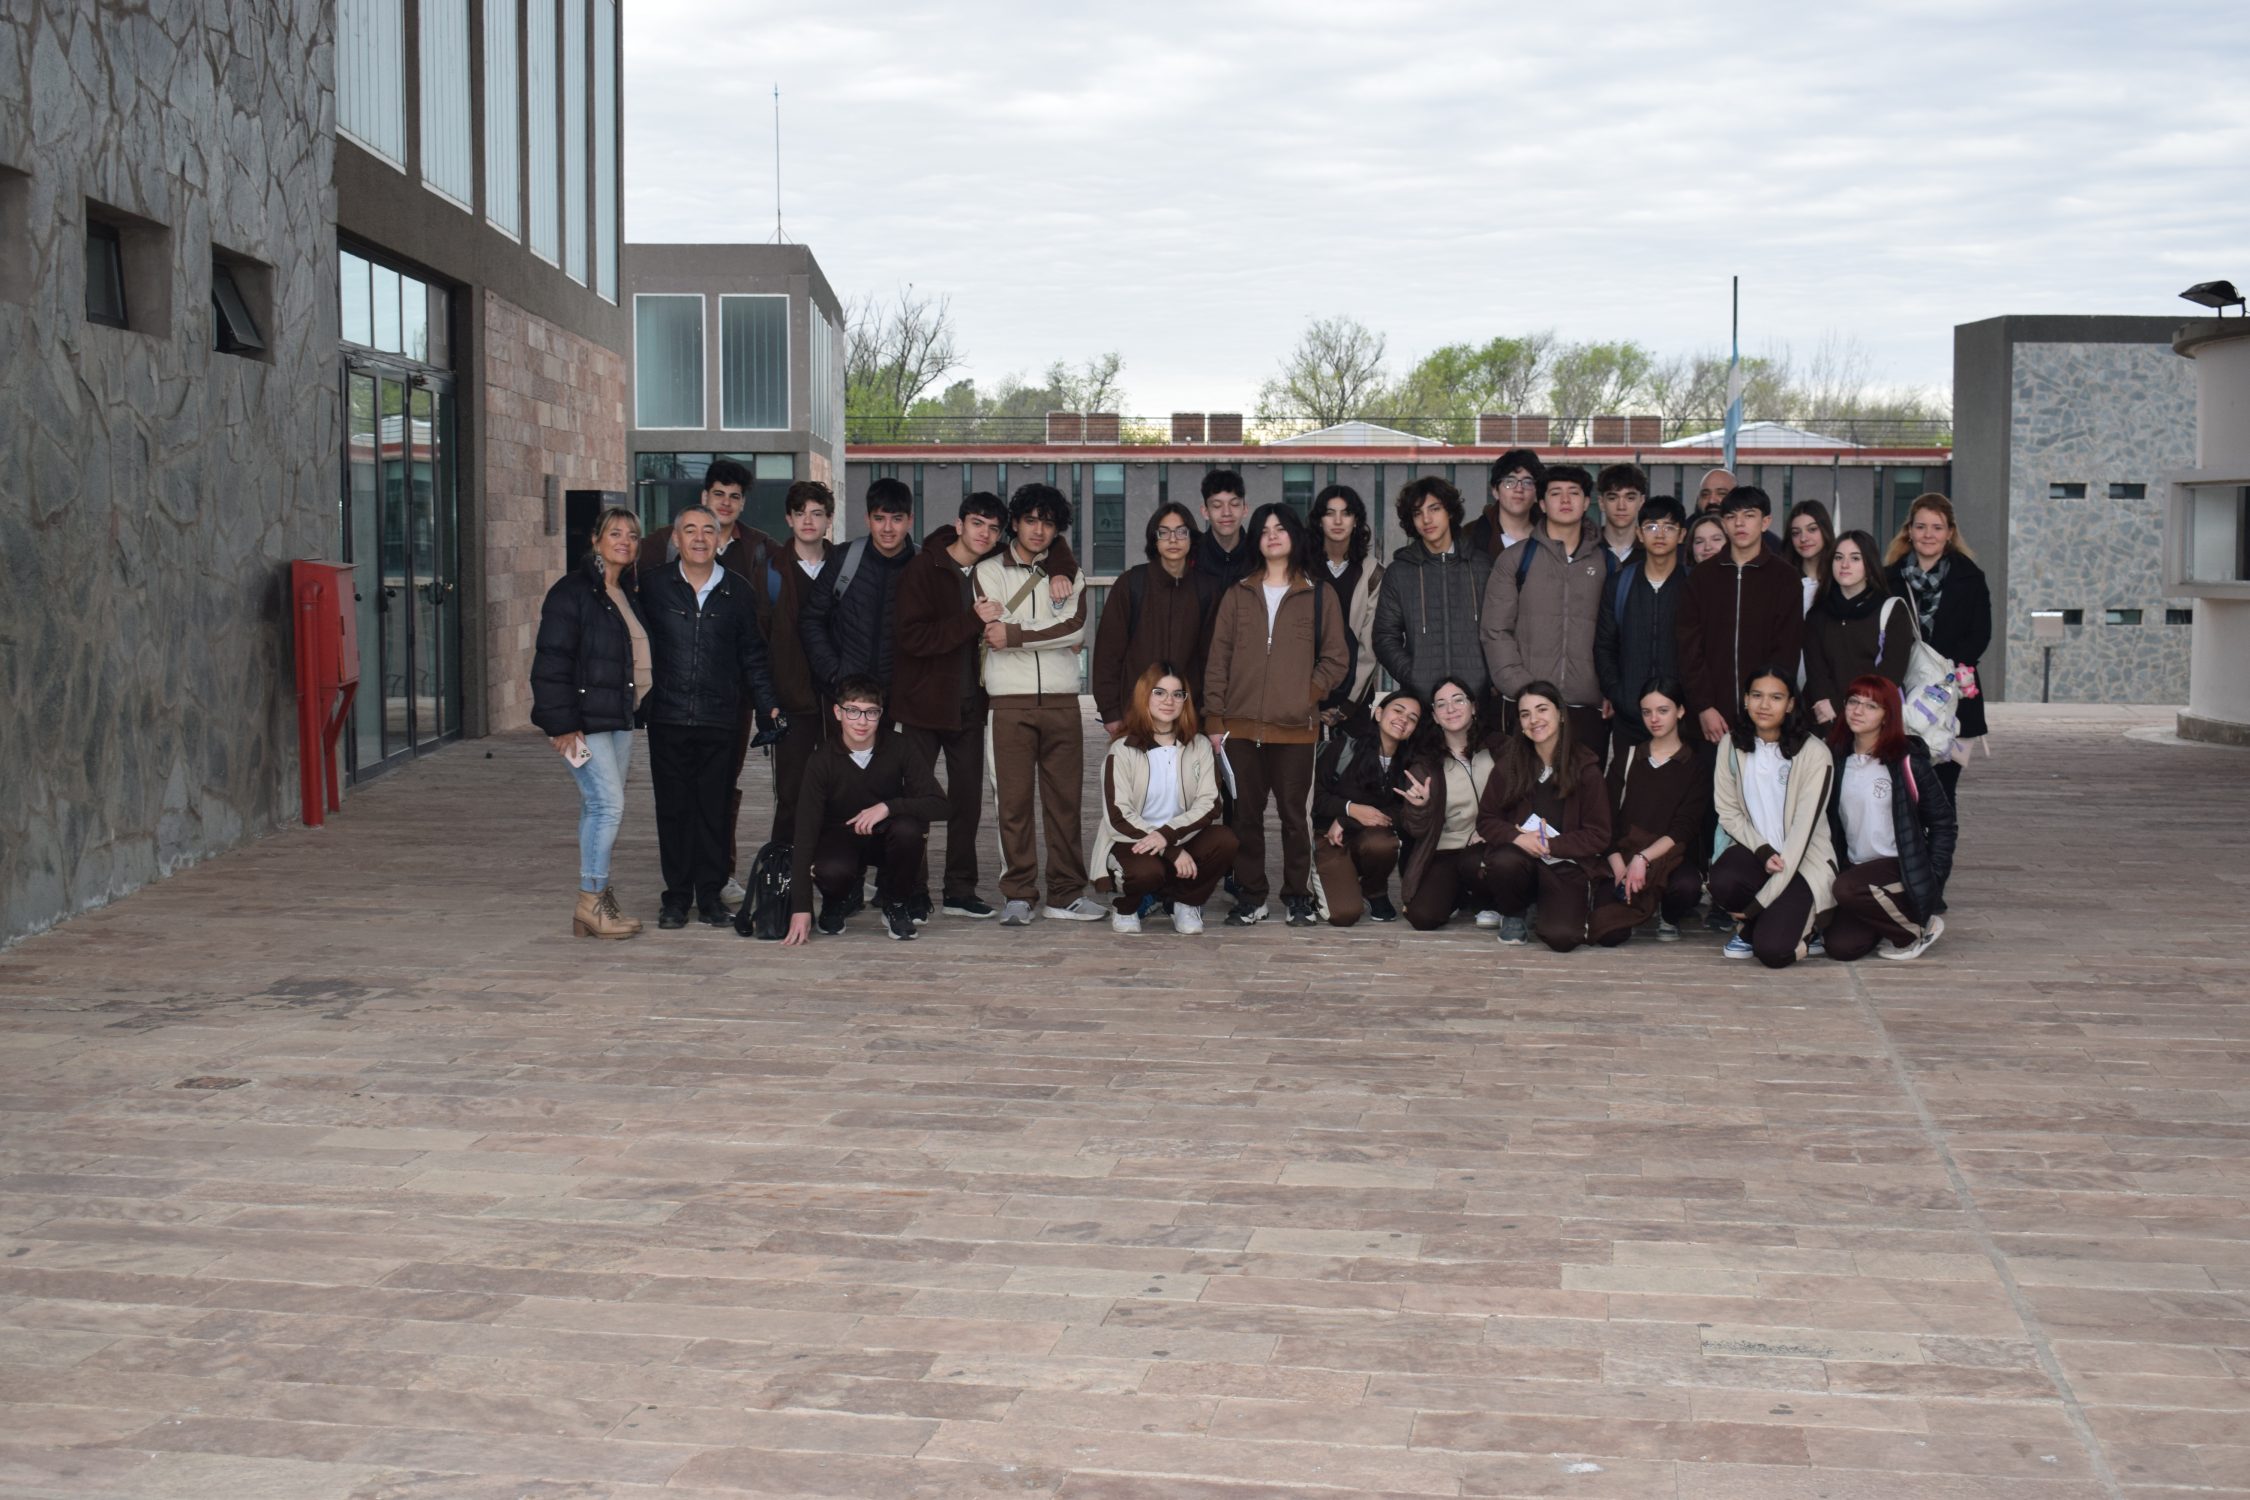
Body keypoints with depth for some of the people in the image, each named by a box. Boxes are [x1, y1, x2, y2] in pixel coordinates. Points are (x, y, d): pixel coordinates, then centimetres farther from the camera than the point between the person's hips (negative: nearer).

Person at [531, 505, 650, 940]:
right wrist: (563, 724, -18)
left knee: (599, 809, 10)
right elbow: (551, 660, -14)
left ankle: (595, 904, 14)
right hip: (583, 720, -8)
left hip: (618, 719, 8)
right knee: (608, 804, -13)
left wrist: (638, 709, 13)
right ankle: (591, 901, -5)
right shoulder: (572, 591, -9)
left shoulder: (626, 597, 16)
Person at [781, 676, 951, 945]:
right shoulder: (822, 762, -19)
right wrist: (801, 908, -29)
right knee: (831, 871, -36)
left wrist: (887, 807, -34)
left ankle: (893, 902, -3)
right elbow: (805, 831, -22)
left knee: (909, 829, -33)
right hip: (840, 836, -1)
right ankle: (842, 899, 5)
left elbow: (938, 803, -18)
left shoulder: (897, 748, -15)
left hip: (885, 836, 1)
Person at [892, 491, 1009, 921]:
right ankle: (912, 894, 5)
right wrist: (972, 620, -22)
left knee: (968, 800, 9)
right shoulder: (922, 569, -9)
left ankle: (961, 890, 18)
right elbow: (913, 636, -18)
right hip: (924, 703, -5)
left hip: (969, 704, 5)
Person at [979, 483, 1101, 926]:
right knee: (1014, 801, -2)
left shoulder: (1068, 573, 13)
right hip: (1010, 701, -2)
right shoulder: (989, 571, 7)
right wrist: (1053, 636, -5)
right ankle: (1017, 895, 4)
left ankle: (1067, 893, 9)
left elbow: (1075, 628, -4)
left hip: (1061, 700, 2)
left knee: (1065, 798, 2)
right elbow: (996, 632, -7)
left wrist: (1013, 635, -9)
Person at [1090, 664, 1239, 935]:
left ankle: (1186, 904, 0)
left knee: (1224, 840, -27)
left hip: (1182, 839, 3)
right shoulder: (1122, 750, -4)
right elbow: (1119, 817, -12)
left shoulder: (1199, 747, 5)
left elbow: (1209, 805, -5)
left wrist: (1167, 835, -23)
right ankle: (1126, 908, 1)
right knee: (1146, 871, -37)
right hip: (1132, 843, -3)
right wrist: (1174, 852, -21)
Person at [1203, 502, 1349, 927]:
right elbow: (1218, 658, 9)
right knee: (1246, 814, 4)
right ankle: (1250, 898, 12)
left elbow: (1336, 657, 6)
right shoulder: (1238, 595, 11)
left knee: (1294, 813, 3)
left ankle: (1297, 897, 13)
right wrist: (1216, 718, 3)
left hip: (1295, 727, -2)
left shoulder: (1319, 594, 6)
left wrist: (1308, 695, -7)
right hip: (1242, 726, 2)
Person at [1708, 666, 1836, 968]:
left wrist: (1761, 900, -21)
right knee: (1723, 882, -34)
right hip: (1753, 850, 3)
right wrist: (1763, 852, -18)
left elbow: (1802, 830, -17)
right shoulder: (1732, 745, -1)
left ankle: (1795, 923, 13)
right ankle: (1749, 928, 2)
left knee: (1772, 951, -26)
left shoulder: (1814, 754, -14)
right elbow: (1728, 812, 2)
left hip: (1804, 860, -3)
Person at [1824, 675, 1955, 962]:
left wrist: (1934, 874, -11)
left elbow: (1942, 819, -4)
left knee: (1847, 889, -34)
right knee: (1841, 947, -13)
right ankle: (1896, 919, 18)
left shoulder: (1907, 760, -9)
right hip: (1857, 867, 5)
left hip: (1901, 867, -5)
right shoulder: (1839, 760, 6)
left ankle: (1918, 929, -8)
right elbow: (1832, 822, 14)